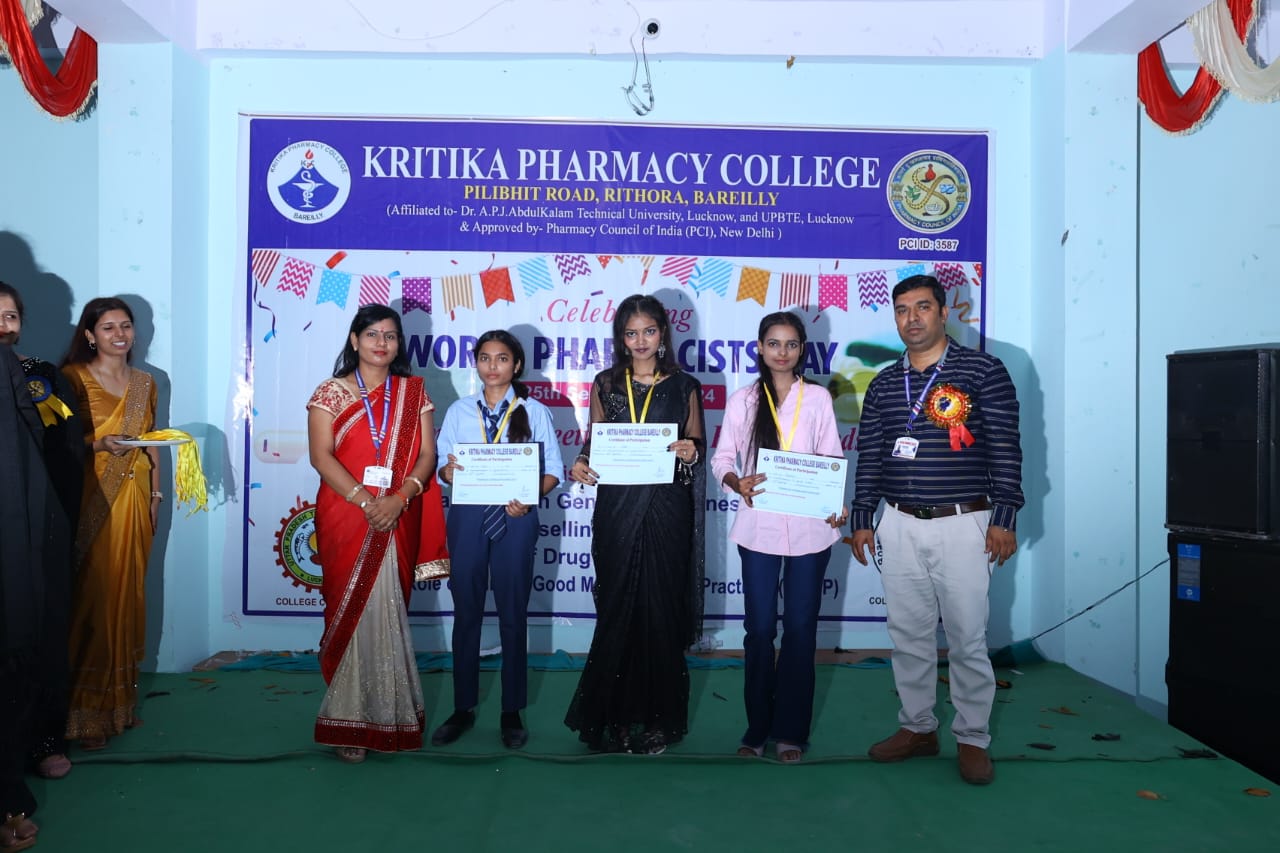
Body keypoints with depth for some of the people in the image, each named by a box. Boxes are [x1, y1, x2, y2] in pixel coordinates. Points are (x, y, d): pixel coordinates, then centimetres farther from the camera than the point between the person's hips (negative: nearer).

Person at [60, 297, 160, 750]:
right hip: (91, 500, -5)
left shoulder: (144, 382, 12)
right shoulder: (73, 378, -4)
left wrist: (155, 492, 12)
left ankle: (120, 698, 20)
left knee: (126, 596, 9)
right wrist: (100, 444, -23)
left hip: (133, 499, 5)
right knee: (91, 597, -5)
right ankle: (84, 710, 5)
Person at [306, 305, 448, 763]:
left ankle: (384, 714, 18)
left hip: (397, 519, 2)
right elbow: (321, 456, -6)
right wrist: (365, 501, -17)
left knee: (386, 611, 5)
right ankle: (350, 723, 12)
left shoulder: (413, 391, 10)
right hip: (346, 516, -1)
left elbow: (426, 454, 3)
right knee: (353, 611, 0)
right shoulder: (331, 391, 3)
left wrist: (399, 498, -13)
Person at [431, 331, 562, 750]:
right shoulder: (459, 411, 8)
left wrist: (530, 496, -19)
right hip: (467, 516, 2)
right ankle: (462, 709, 23)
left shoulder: (534, 411, 2)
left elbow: (553, 469, -2)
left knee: (513, 614, 6)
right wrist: (448, 471, -19)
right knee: (466, 612, 9)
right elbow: (440, 463, 4)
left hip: (515, 516, -2)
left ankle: (512, 713, 20)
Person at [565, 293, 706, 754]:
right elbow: (594, 442, 10)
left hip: (667, 508, -1)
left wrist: (691, 452, -13)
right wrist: (581, 465, -11)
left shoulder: (684, 386, 5)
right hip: (616, 508, 1)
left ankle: (658, 716, 16)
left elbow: (697, 444, 9)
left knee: (661, 609, 3)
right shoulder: (606, 384, 8)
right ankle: (615, 714, 17)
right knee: (616, 609, 4)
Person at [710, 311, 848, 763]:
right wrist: (736, 482, -18)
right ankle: (758, 727, 19)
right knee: (759, 628, 5)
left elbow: (831, 460, 3)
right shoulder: (742, 400, 5)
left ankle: (790, 730, 19)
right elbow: (722, 457, 3)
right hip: (759, 527, 0)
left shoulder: (818, 398, 4)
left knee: (801, 627, 6)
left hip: (809, 527, 0)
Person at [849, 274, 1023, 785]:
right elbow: (869, 456, 12)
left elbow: (1004, 448, -5)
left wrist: (1004, 517, -9)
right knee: (908, 634, 10)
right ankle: (917, 727, 25)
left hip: (963, 525, -4)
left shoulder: (982, 370, -2)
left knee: (967, 637, 2)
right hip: (900, 526, 4)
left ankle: (972, 738, 17)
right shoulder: (883, 384, 11)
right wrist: (861, 520, 9)